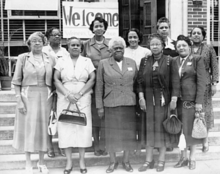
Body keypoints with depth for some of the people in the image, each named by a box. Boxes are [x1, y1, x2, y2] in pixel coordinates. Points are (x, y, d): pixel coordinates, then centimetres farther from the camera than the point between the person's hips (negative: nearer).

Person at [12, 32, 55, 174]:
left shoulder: (51, 60, 5)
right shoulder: (23, 58, -1)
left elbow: (53, 81, 8)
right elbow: (17, 81, -1)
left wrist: (53, 100, 3)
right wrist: (19, 101, -8)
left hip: (45, 97, 2)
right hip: (28, 97, -2)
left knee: (43, 128, 8)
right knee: (28, 129, 4)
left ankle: (41, 162, 22)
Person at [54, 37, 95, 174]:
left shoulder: (87, 61, 8)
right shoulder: (61, 61, 9)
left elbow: (92, 79, -1)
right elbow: (56, 79, 1)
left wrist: (79, 94, -12)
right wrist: (67, 94, -12)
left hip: (83, 99, 0)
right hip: (65, 99, 0)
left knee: (83, 128, -1)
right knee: (66, 128, -1)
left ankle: (82, 161, 8)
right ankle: (69, 162, 7)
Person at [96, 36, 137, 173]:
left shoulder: (132, 63, 9)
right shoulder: (103, 64, 2)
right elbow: (99, 86, 2)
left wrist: (139, 101, 3)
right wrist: (100, 106, -2)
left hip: (129, 104, 2)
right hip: (111, 104, -2)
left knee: (129, 132, 6)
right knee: (112, 133, 5)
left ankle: (126, 161, 22)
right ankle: (113, 161, 21)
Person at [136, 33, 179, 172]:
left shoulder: (169, 61, -1)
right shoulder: (144, 61, 7)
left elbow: (174, 82, -4)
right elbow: (140, 80, 5)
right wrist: (141, 96, -5)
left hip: (163, 98, -2)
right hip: (148, 98, 2)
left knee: (162, 127, 3)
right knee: (149, 128, 5)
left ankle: (161, 160, 15)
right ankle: (149, 160, 14)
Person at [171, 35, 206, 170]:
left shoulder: (197, 60, 0)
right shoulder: (174, 61, 11)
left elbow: (201, 81, -6)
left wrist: (199, 101, -13)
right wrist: (172, 99, -4)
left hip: (192, 100, -3)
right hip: (178, 100, 3)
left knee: (191, 129, 3)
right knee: (180, 129, 7)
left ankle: (192, 158, 16)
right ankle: (183, 157, 20)